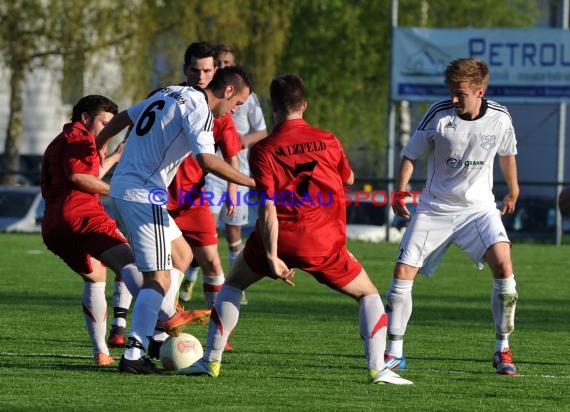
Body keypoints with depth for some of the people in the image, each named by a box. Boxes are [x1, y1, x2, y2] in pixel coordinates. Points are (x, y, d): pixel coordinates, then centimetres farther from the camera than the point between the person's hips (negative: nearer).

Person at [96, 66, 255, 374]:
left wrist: (96, 146, 42)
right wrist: (251, 182, -22)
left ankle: (160, 331, 14)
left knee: (182, 255, 20)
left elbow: (122, 118, 27)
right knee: (160, 280, -9)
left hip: (120, 187, 10)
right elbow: (206, 160, -26)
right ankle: (133, 356, -14)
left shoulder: (171, 93, 16)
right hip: (143, 195, -10)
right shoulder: (199, 109, -12)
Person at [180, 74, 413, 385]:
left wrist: (272, 257, -13)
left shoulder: (263, 150, -5)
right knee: (368, 294, 16)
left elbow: (267, 209, -12)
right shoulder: (328, 141, 2)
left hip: (280, 238, 0)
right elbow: (348, 179, 22)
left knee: (233, 284, 24)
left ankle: (211, 360, 19)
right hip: (324, 241, 1)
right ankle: (378, 368, -2)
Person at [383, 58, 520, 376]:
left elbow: (507, 153, 14)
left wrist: (513, 191, 27)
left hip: (479, 207, 0)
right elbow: (411, 154, -2)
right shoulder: (439, 114, -13)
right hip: (435, 207, 0)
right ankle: (395, 352, 6)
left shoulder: (500, 119, -8)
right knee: (403, 272, -9)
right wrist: (400, 190, -15)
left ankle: (503, 350, -8)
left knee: (504, 265, -21)